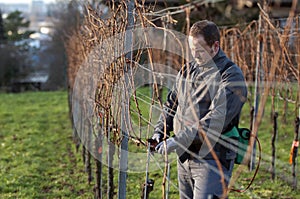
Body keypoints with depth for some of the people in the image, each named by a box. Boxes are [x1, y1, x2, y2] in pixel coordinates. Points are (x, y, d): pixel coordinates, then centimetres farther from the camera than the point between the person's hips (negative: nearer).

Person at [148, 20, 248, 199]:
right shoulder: (187, 70, 12)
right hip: (184, 157, 8)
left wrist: (179, 140, -24)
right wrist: (159, 132, 5)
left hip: (212, 159, -7)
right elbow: (171, 103, 21)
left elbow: (216, 119, -23)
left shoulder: (231, 76, -13)